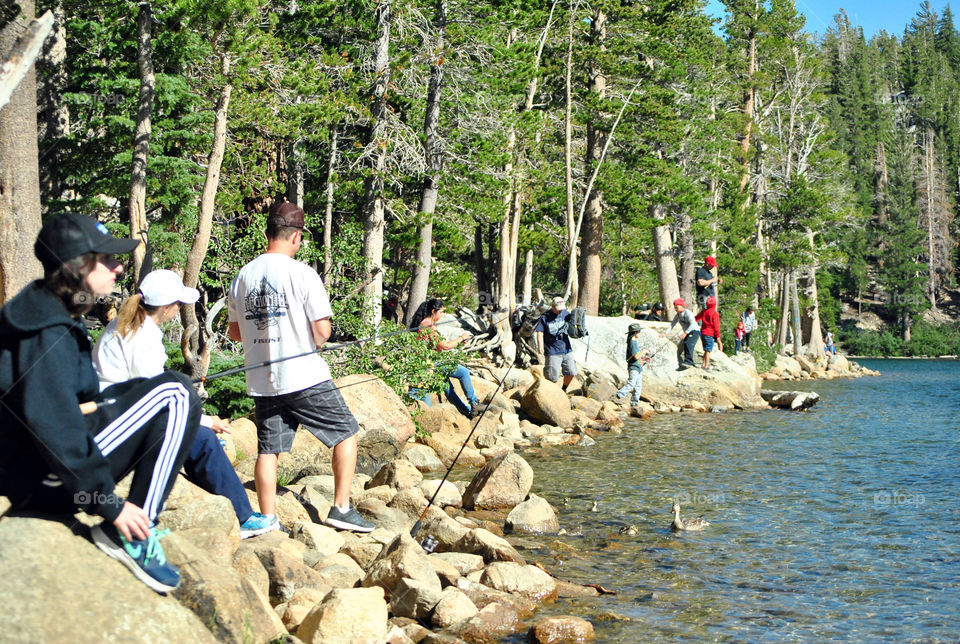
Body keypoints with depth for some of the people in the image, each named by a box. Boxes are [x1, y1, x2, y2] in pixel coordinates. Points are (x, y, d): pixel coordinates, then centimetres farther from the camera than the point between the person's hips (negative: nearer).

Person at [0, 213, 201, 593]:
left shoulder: (46, 309, 12)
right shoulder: (50, 334, -20)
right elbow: (51, 426, -28)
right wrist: (109, 506, -25)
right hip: (48, 480, -11)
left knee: (140, 390, 24)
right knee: (176, 394, -15)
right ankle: (131, 537, -13)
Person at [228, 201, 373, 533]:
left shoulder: (242, 276, 6)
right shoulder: (302, 273, -10)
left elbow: (235, 332, 13)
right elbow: (322, 330, -12)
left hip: (261, 381, 5)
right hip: (306, 379, -5)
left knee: (268, 449, 10)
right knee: (346, 432, 9)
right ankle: (342, 508, 7)